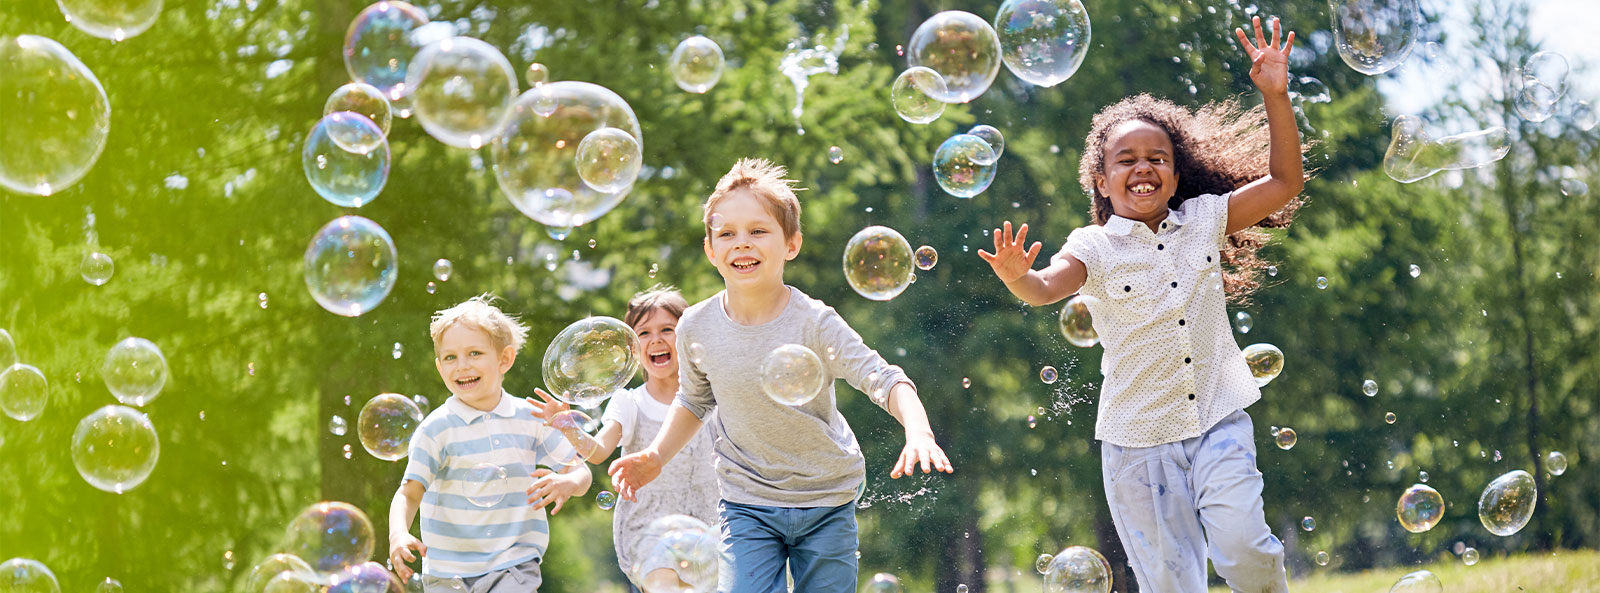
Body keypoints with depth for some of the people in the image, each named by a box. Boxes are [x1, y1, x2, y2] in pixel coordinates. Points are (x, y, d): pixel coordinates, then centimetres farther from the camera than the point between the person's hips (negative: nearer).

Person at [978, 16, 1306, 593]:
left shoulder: (1204, 220, 6)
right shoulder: (1096, 247, -3)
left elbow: (1284, 182, 6)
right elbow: (1047, 287, -22)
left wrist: (1275, 95, -3)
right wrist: (1018, 277, -46)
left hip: (1217, 421, 1)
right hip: (1138, 436, -1)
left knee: (1241, 544, -19)